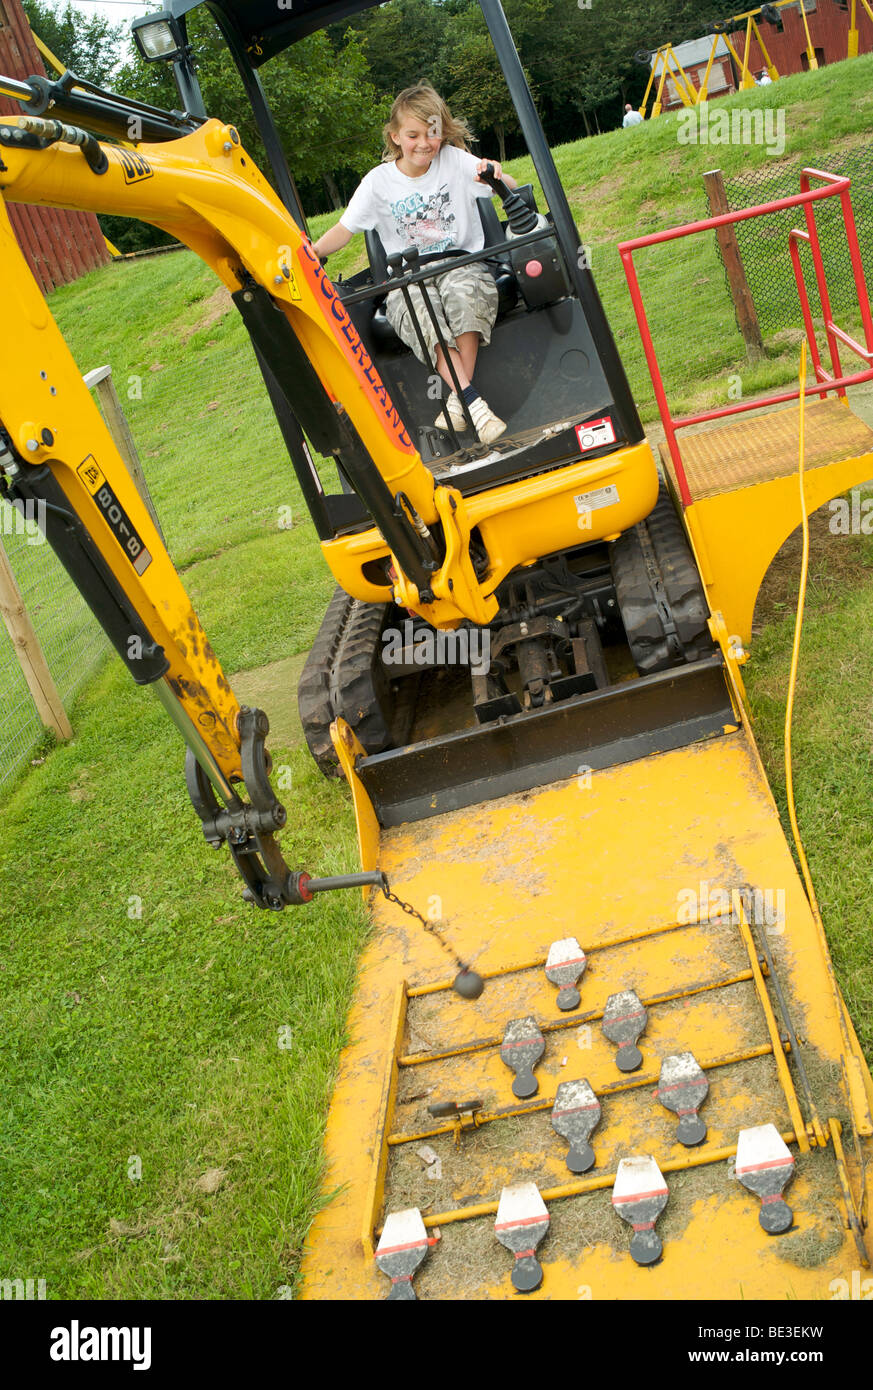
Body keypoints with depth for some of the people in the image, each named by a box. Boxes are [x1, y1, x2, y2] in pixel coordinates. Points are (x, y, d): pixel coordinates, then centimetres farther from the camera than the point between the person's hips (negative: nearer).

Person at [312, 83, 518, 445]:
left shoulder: (454, 161, 4)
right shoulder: (378, 181, 5)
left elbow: (512, 191, 1)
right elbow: (344, 230, 5)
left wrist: (497, 174, -23)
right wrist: (306, 254, -12)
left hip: (461, 263, 0)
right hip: (408, 280, 0)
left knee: (464, 292, -37)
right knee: (420, 313, -35)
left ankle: (459, 396, -30)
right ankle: (474, 402, -40)